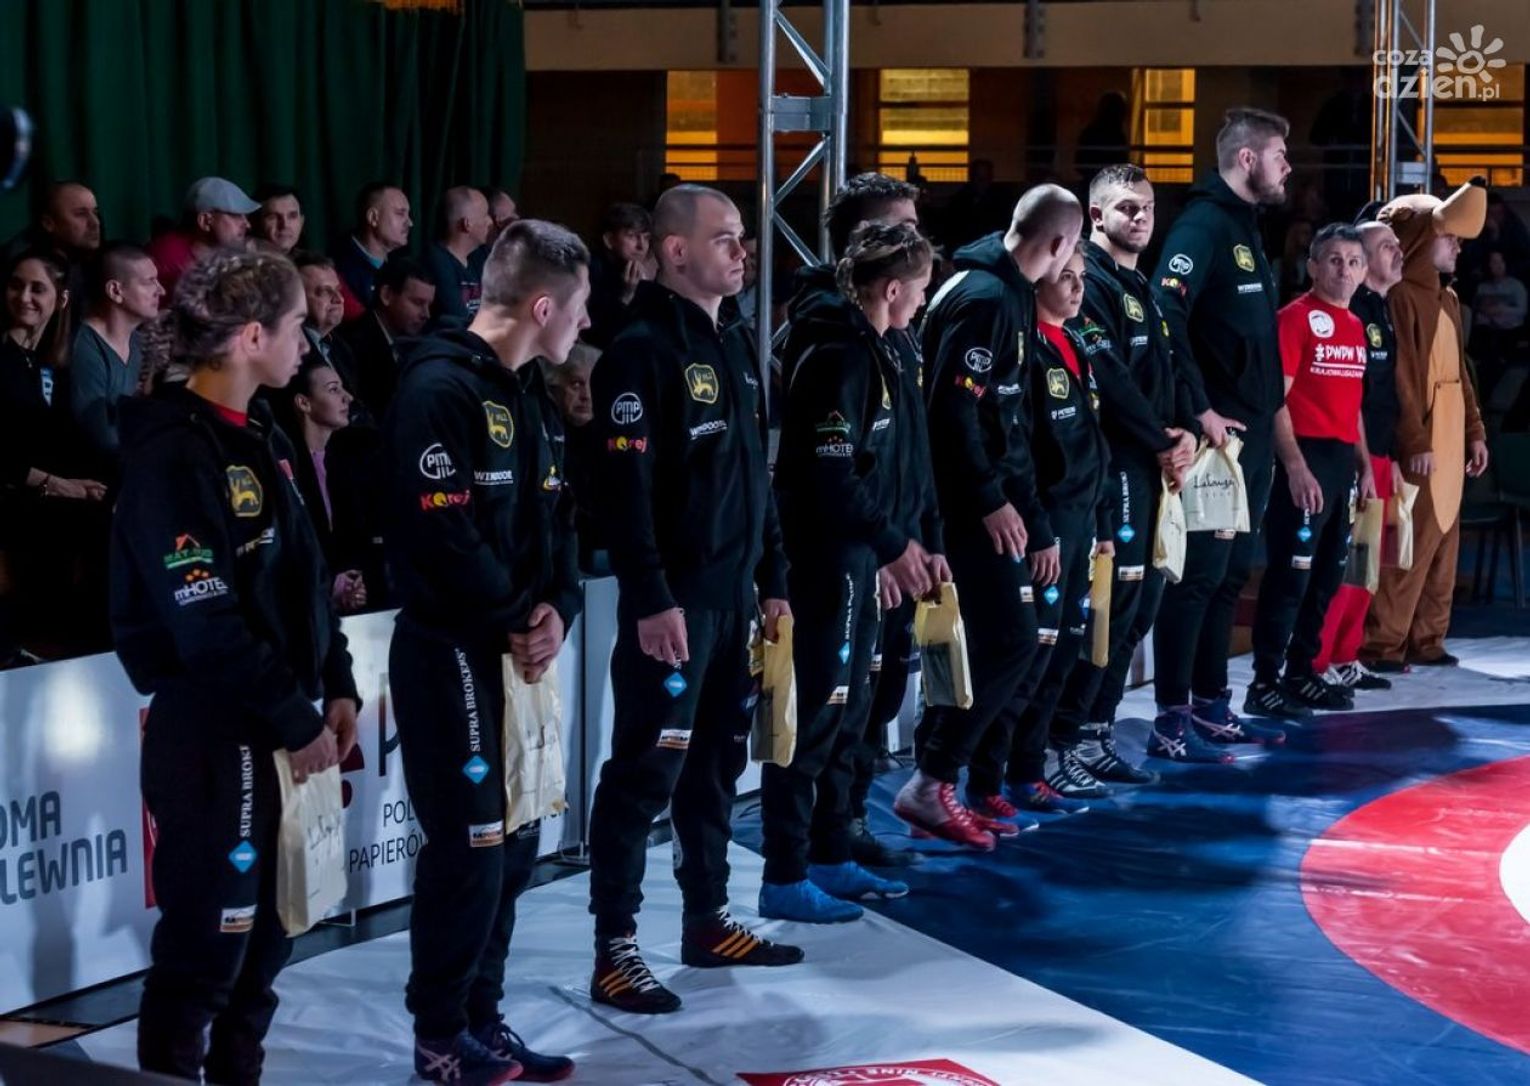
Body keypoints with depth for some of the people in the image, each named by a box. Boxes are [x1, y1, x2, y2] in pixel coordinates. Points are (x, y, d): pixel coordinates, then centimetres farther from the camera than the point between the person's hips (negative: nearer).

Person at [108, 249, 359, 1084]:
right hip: (211, 735, -9)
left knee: (265, 933, 15)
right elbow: (207, 624, -21)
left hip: (281, 729, 9)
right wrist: (296, 720, -16)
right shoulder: (174, 453, -17)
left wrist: (335, 689, 8)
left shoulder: (260, 437, 11)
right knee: (205, 943, -2)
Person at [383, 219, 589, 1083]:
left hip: (521, 650, 9)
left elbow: (552, 516, 15)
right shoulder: (441, 389, -17)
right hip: (455, 651, -9)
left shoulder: (524, 391, 14)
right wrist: (517, 621, -12)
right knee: (470, 848, -4)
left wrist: (557, 609, -3)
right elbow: (443, 534, -22)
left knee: (515, 842, 13)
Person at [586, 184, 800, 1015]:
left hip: (734, 593, 9)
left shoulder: (732, 348, 15)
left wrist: (773, 581, 18)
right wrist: (650, 599, -22)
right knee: (646, 769, -6)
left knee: (717, 762, 15)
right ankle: (615, 949, -2)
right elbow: (623, 487, -19)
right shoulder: (643, 350, -13)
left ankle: (707, 922, 26)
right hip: (674, 600, -9)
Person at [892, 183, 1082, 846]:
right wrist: (991, 500, -18)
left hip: (988, 503, 10)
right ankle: (930, 785, -4)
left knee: (983, 643, 11)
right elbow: (953, 407, -23)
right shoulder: (985, 298, -17)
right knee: (1010, 640, -9)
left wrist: (1032, 519, 21)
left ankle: (939, 785, 16)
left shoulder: (1012, 296, 14)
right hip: (967, 508, -10)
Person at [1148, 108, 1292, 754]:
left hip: (1252, 436, 10)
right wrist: (1200, 410, -23)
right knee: (1198, 574, -7)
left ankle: (1211, 706, 23)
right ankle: (1171, 723, -4)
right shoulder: (1203, 226, -13)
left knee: (1230, 575, 14)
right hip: (1214, 436, -10)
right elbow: (1166, 319, -25)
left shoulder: (1247, 229, 17)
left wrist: (1266, 416, 16)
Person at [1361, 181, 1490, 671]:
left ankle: (1426, 639, 16)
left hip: (1450, 438, 9)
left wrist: (1474, 430, 16)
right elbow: (1399, 378, -16)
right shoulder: (1399, 298, -11)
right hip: (1419, 444, -9)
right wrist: (1416, 442, -19)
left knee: (1442, 544, 10)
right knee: (1409, 546, -8)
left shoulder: (1447, 300, 16)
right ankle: (1382, 644, -4)